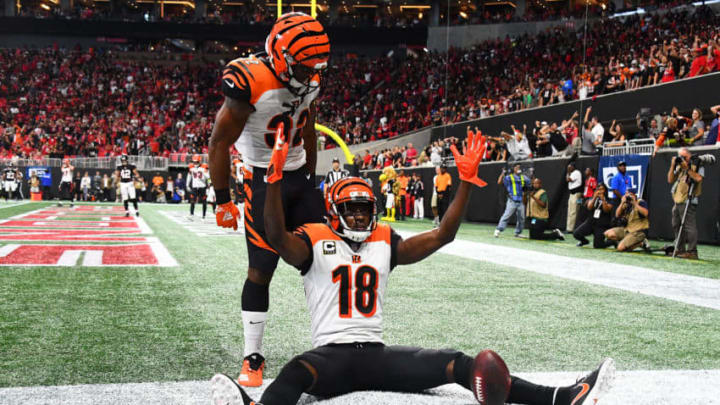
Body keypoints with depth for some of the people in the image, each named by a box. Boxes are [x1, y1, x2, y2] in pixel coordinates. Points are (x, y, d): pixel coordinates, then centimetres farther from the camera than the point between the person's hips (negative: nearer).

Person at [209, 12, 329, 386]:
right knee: (261, 272, -4)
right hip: (264, 180, -6)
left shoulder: (310, 80, -1)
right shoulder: (250, 82, -23)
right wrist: (222, 201, -12)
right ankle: (252, 359, 10)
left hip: (299, 176, 7)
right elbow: (219, 143, -15)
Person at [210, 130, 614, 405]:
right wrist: (276, 178, -30)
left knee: (459, 364, -12)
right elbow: (277, 236, -18)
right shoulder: (315, 241, 2)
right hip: (331, 353, -3)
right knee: (297, 372, -39)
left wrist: (466, 182, 3)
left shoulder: (385, 242, 15)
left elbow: (441, 236, 10)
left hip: (377, 353, 4)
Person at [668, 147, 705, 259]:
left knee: (689, 226, -12)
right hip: (677, 201, 8)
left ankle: (692, 251, -12)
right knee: (677, 226, 12)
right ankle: (680, 250, 20)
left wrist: (687, 168, -14)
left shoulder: (697, 166, 0)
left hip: (688, 202, -8)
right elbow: (670, 180, 13)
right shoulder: (679, 167, 19)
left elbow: (698, 178, -18)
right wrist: (673, 166, 5)